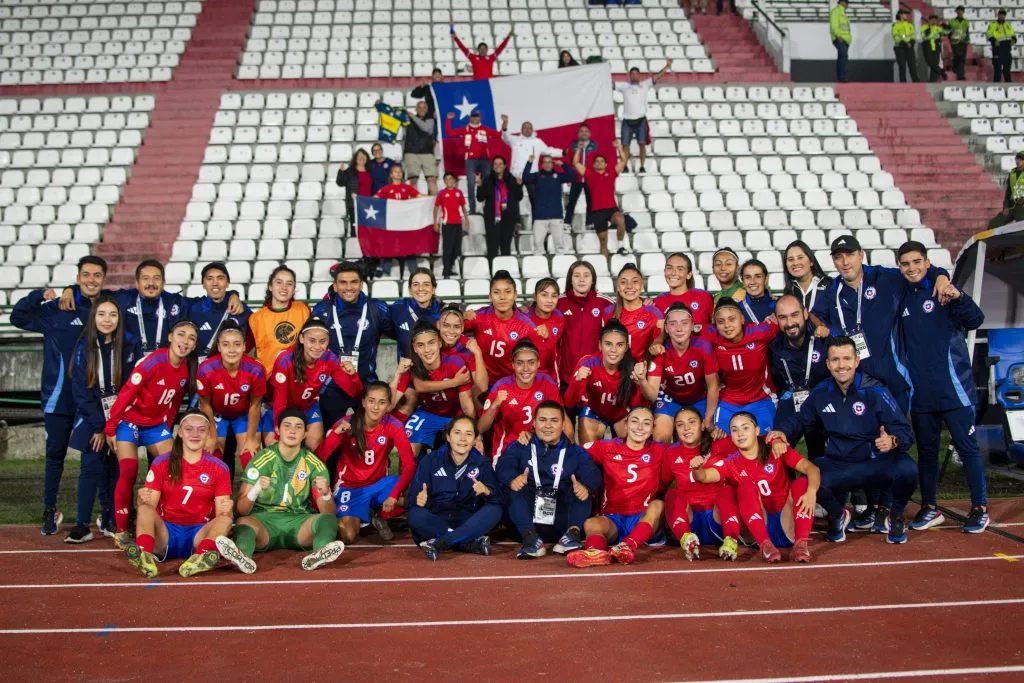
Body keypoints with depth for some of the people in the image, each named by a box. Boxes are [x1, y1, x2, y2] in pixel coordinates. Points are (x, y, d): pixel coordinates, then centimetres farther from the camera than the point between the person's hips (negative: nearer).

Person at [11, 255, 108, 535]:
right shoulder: (57, 310, 0)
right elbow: (18, 317, 0)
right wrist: (38, 296, -15)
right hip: (59, 398, 0)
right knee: (55, 454, 8)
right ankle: (50, 511, 20)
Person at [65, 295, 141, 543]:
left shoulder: (130, 346, -4)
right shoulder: (84, 347, -3)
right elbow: (81, 391, -3)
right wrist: (99, 426, -8)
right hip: (92, 419, 0)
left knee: (116, 469, 1)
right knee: (91, 468, -5)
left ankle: (110, 521, 12)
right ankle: (82, 526, -2)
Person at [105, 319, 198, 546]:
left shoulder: (187, 370, -3)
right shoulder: (155, 361, -22)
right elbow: (126, 393, -21)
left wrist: (167, 429, 12)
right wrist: (110, 428, -19)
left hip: (156, 425, 6)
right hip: (130, 422, -6)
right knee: (128, 472, -15)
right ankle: (121, 531, -4)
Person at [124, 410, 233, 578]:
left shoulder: (219, 468, 4)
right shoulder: (162, 463, 4)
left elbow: (221, 513, -1)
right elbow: (149, 506, -2)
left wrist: (225, 510, -26)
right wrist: (143, 500, -26)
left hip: (199, 535, 0)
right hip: (165, 531, 0)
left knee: (225, 519, -27)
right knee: (145, 509, -26)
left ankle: (203, 555, -57)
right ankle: (145, 556, -54)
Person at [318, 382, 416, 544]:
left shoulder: (393, 426, -14)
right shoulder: (346, 424, -16)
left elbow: (409, 464, -20)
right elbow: (319, 458, -24)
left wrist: (394, 494, -33)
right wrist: (336, 433, -39)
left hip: (378, 485, 2)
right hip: (349, 487, -2)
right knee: (348, 537, -24)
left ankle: (381, 517, 5)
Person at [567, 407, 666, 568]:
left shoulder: (659, 451, 7)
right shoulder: (608, 448, 6)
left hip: (643, 520, 0)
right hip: (612, 519, 0)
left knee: (658, 504, -30)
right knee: (590, 524, -31)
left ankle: (627, 547, -53)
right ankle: (596, 552, -66)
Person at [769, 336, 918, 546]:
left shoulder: (875, 391, -10)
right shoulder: (820, 393, 2)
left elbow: (905, 432, -13)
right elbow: (799, 420, 15)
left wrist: (893, 441, -36)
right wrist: (782, 432, -7)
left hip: (878, 464, -2)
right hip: (837, 466, 2)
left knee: (907, 469, -34)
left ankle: (896, 515, 3)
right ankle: (837, 515, 8)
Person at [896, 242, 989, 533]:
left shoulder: (944, 290, -3)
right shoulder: (901, 298, 9)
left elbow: (974, 321, -16)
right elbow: (898, 344, 16)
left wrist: (958, 298, -34)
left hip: (953, 388, -4)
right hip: (920, 394, 4)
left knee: (967, 447, 0)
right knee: (926, 451, 12)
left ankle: (979, 509, 8)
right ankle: (929, 508, 22)